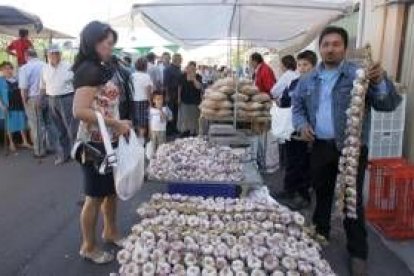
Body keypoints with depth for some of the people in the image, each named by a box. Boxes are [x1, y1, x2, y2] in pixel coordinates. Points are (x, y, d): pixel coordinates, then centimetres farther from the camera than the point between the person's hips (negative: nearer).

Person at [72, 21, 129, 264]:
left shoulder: (102, 68, 11)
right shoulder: (89, 70, -18)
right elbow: (80, 111, -27)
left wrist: (120, 124, 7)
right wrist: (116, 123, -23)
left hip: (110, 141, 9)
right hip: (95, 143, -9)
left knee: (112, 190, 20)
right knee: (95, 196, 5)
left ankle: (110, 232, 41)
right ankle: (89, 247, 24)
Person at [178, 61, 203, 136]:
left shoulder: (198, 77, -2)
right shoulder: (183, 76, 4)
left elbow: (199, 87, -16)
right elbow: (180, 87, 10)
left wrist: (194, 78, -22)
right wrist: (179, 98, 6)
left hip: (194, 102, -2)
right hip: (184, 101, 2)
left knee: (193, 118, 3)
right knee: (184, 118, 3)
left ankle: (193, 132, 12)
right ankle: (184, 131, 13)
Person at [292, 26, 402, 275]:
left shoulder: (360, 75, -7)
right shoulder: (308, 80, 8)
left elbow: (389, 104, -13)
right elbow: (298, 106, 17)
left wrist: (380, 82, -33)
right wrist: (302, 124, -3)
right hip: (320, 146, 5)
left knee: (352, 199, 0)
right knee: (322, 193, 18)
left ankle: (358, 253, 15)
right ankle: (320, 233, 38)